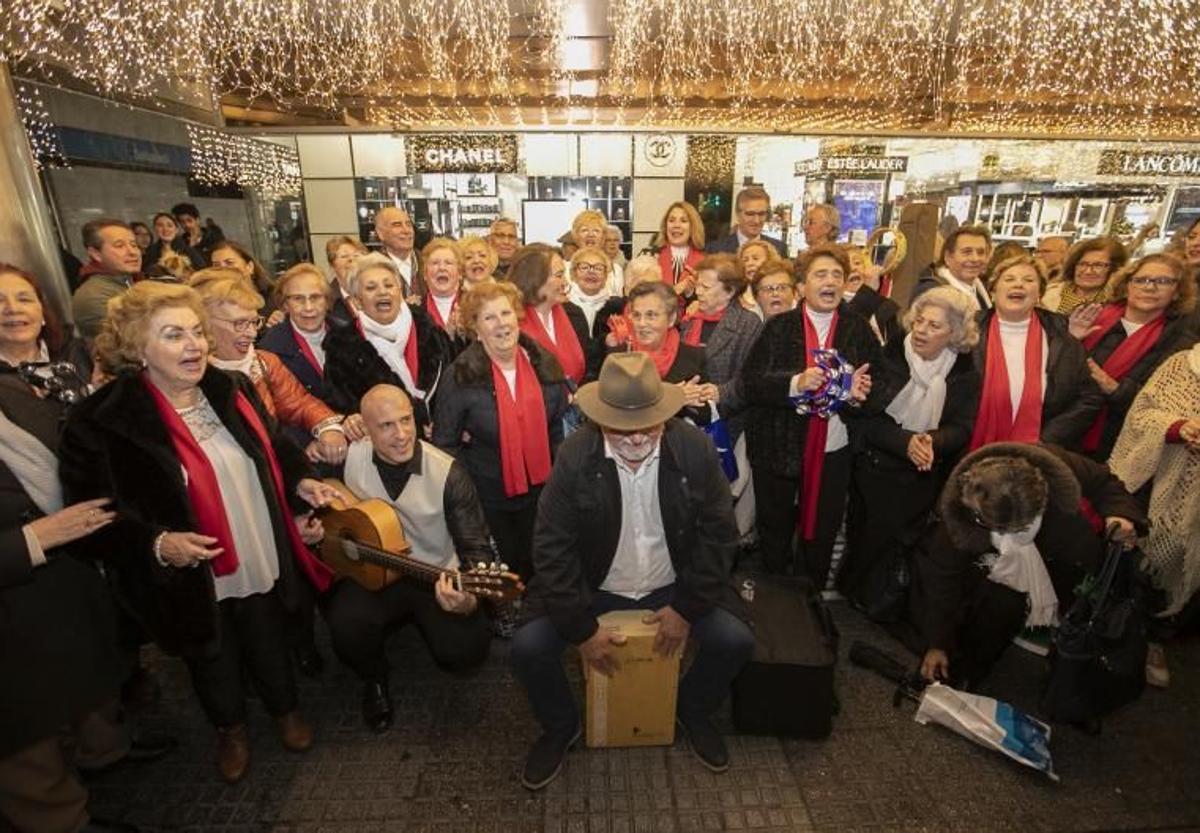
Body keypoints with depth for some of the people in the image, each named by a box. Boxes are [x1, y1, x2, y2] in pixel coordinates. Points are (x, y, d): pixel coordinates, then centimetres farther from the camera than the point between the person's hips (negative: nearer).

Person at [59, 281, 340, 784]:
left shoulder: (231, 390, -3)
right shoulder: (100, 422, -18)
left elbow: (272, 449, 12)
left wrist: (300, 480, -3)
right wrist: (156, 545, -29)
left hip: (261, 564, 3)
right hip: (192, 584, -3)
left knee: (270, 646, 24)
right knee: (213, 663, 22)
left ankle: (285, 708, 52)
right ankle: (230, 728, 52)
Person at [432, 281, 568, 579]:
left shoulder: (545, 364, -5)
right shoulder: (461, 375, -16)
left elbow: (560, 427, 6)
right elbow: (445, 443, -10)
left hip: (539, 491, 3)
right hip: (487, 499, -3)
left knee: (535, 571, 23)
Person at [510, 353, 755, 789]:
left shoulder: (695, 448, -16)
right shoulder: (574, 456, -20)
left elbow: (718, 534, -8)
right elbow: (553, 549, -15)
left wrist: (686, 608, -10)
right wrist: (583, 629, -15)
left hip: (673, 587, 1)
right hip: (594, 588, -1)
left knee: (736, 641, -15)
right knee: (527, 648, -16)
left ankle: (692, 711, 19)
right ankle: (561, 728, 18)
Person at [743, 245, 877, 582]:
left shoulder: (859, 331, 1)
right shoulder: (778, 327, -4)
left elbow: (875, 388, 0)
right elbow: (751, 382, -13)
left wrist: (857, 392, -21)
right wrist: (795, 383, -27)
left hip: (833, 451, 2)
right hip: (777, 447, -1)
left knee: (822, 535, 16)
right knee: (774, 533, 15)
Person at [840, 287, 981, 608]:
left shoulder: (965, 374, -2)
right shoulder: (888, 357, -9)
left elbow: (961, 428, -6)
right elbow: (869, 418, -14)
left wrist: (932, 441, -28)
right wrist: (906, 441, -30)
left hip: (925, 481, 2)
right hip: (875, 473, -1)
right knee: (867, 542, 11)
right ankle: (857, 597, 36)